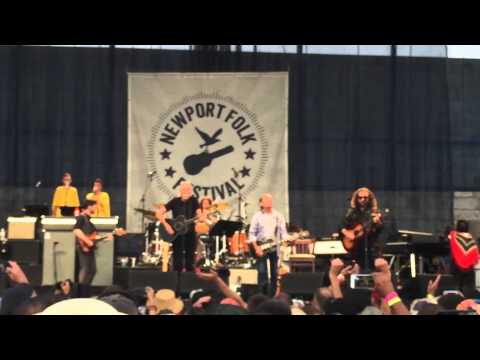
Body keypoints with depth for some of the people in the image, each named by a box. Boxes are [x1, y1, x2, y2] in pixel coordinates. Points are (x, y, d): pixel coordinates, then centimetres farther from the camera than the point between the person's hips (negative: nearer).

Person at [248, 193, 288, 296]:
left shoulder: (278, 216, 9)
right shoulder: (257, 216, 1)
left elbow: (283, 232, 5)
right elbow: (252, 233, -2)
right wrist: (256, 247, -14)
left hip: (275, 248, 3)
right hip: (261, 248, -3)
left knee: (275, 274, 5)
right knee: (262, 274, -7)